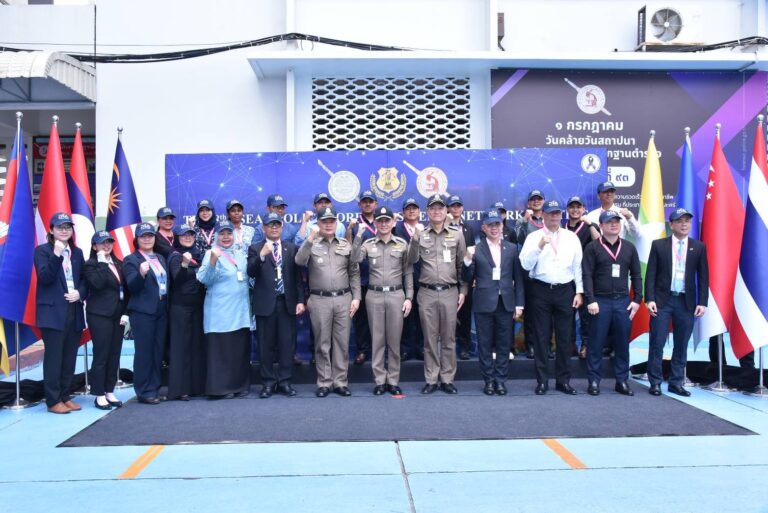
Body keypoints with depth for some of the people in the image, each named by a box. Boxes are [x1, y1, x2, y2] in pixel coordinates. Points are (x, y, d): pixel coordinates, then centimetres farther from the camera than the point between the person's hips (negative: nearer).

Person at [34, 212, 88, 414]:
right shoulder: (42, 250, -2)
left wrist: (80, 293, -6)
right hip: (53, 312, -5)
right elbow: (44, 278, -15)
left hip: (74, 311, 5)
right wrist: (56, 254, -24)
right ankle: (53, 400, 6)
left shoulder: (77, 252, 14)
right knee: (53, 357, -2)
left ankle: (65, 396, 20)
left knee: (70, 357, 10)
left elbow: (84, 279, 14)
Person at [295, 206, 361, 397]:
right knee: (322, 344, 4)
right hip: (320, 300, -2)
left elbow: (354, 273, 9)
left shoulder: (346, 245, 9)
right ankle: (324, 383, 14)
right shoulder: (311, 244, 4)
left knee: (342, 343, 5)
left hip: (343, 298, 2)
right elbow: (299, 261, -15)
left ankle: (340, 382, 14)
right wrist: (310, 239, -22)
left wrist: (356, 297, 1)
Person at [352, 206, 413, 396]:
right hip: (375, 295, 0)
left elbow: (408, 273, 5)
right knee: (377, 339, 5)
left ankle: (393, 380, 15)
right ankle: (380, 380, 14)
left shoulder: (402, 244, 4)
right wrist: (359, 234, -16)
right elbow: (355, 259, -14)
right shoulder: (368, 243, 5)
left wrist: (409, 298, -1)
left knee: (394, 340, 5)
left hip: (396, 295, 0)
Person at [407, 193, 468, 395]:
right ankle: (431, 380, 13)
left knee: (448, 338, 5)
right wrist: (415, 241, -19)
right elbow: (412, 261, -4)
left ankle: (447, 379, 14)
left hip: (450, 292, 0)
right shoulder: (421, 235, 6)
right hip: (427, 293, 0)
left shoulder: (457, 235, 6)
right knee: (430, 338, 6)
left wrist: (463, 290, 3)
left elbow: (462, 265, 8)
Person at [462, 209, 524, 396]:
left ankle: (501, 380, 18)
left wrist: (519, 304, 4)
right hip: (484, 303, -2)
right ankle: (489, 380, 16)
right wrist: (468, 260, -16)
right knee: (485, 345, 5)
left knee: (504, 344, 7)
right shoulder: (476, 250, 1)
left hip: (506, 303, 2)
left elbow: (518, 278, 8)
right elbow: (468, 279, 1)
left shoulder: (512, 248, 8)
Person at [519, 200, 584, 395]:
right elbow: (526, 265, -7)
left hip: (565, 291, 2)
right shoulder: (533, 237, 0)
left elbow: (578, 266, 7)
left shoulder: (572, 237, 7)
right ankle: (542, 381, 14)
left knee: (564, 337, 7)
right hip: (541, 291, -2)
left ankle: (563, 380, 19)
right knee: (542, 337, 5)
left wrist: (579, 291, 2)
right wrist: (539, 246, -19)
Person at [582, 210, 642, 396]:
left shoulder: (629, 247, 11)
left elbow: (636, 275, 11)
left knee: (622, 343, 7)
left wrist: (637, 300, 4)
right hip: (600, 301, -3)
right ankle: (594, 381, 8)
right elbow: (587, 276, -6)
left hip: (623, 301, 3)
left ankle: (622, 381, 16)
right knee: (596, 343, 0)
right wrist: (590, 300, -13)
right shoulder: (592, 248, 0)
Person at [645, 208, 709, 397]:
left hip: (686, 302, 2)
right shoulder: (659, 245, 2)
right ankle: (655, 383, 9)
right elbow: (650, 274, 0)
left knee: (681, 345, 7)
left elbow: (703, 277, 6)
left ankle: (676, 383, 17)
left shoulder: (699, 247, 7)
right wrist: (649, 299, -9)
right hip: (662, 300, -2)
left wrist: (702, 302, -2)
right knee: (657, 344, 0)